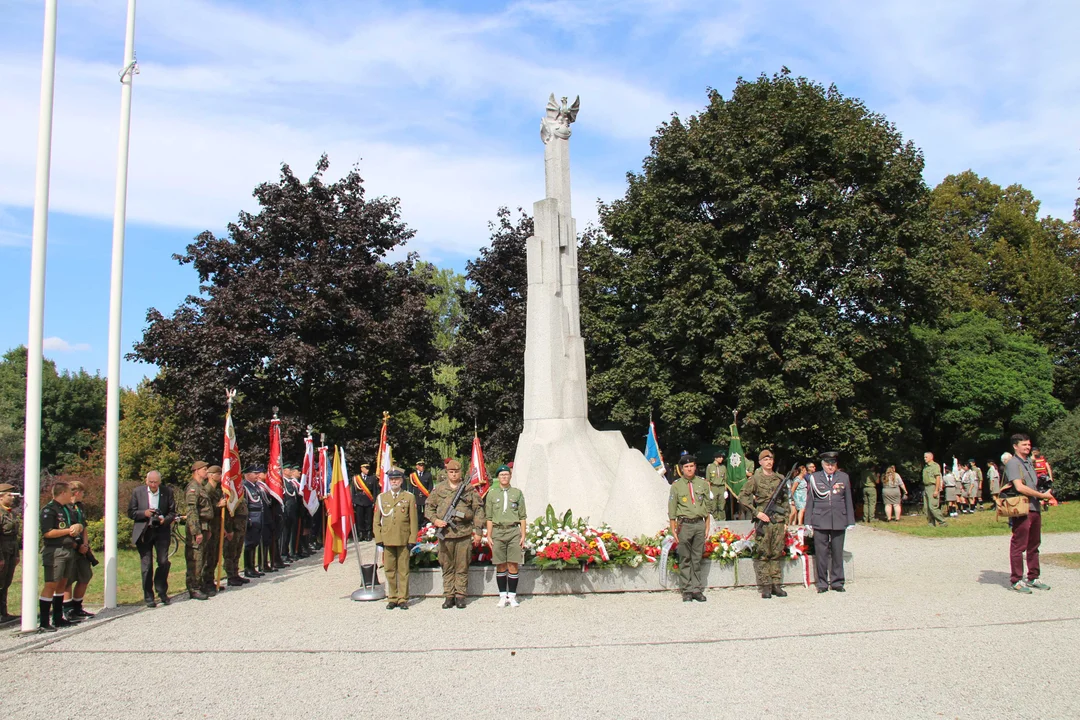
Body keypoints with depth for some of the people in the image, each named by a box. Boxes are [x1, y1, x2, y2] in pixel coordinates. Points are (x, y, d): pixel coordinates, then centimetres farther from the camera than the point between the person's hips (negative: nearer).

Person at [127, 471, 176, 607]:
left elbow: (172, 512, 6)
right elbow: (131, 512, 1)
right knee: (146, 565, 3)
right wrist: (144, 513, -16)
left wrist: (165, 520, -14)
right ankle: (148, 597, 13)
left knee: (163, 562, -5)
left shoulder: (167, 491, 1)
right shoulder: (137, 492, 1)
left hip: (162, 531, 0)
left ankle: (162, 591, 16)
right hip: (143, 533, 0)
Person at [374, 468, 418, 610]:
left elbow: (413, 521, 3)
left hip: (403, 540, -2)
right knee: (389, 570, 4)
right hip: (387, 540, 2)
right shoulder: (381, 497, 10)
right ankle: (392, 598, 13)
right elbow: (377, 520, 10)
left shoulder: (409, 497, 4)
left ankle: (403, 599, 8)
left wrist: (412, 540, -4)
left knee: (403, 571, 1)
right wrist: (378, 539, 2)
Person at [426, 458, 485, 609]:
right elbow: (428, 506, 13)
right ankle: (449, 596, 14)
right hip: (445, 533, 1)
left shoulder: (469, 489, 6)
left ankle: (460, 596, 11)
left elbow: (478, 510, 6)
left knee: (462, 567, 3)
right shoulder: (439, 489, 8)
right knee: (447, 567, 6)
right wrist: (435, 520, -5)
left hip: (464, 534, -1)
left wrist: (478, 531, 1)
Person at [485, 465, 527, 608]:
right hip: (498, 532, 1)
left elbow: (522, 516, 6)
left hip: (514, 531, -1)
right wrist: (489, 536, 2)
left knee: (513, 566, -1)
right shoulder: (492, 495, 8)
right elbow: (489, 517, 9)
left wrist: (523, 535, 1)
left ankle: (512, 596, 7)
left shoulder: (517, 493, 7)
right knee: (500, 566, 4)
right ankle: (503, 596, 11)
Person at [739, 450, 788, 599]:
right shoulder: (755, 479, -1)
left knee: (776, 553, 7)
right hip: (763, 520, -4)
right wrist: (756, 513, -10)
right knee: (763, 554, -1)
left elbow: (785, 501, 16)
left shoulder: (780, 479, 11)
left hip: (778, 521, 4)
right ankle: (765, 586, 4)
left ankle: (776, 584, 14)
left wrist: (786, 521, 11)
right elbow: (742, 497, -3)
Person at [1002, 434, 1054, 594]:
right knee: (1018, 546, -4)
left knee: (1034, 545, 14)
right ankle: (1016, 580, 1)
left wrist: (1040, 498, 10)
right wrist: (1042, 495, -13)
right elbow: (1020, 487, -19)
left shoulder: (1029, 461, 18)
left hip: (1035, 508, 9)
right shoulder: (1012, 463, -9)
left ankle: (1033, 577, 24)